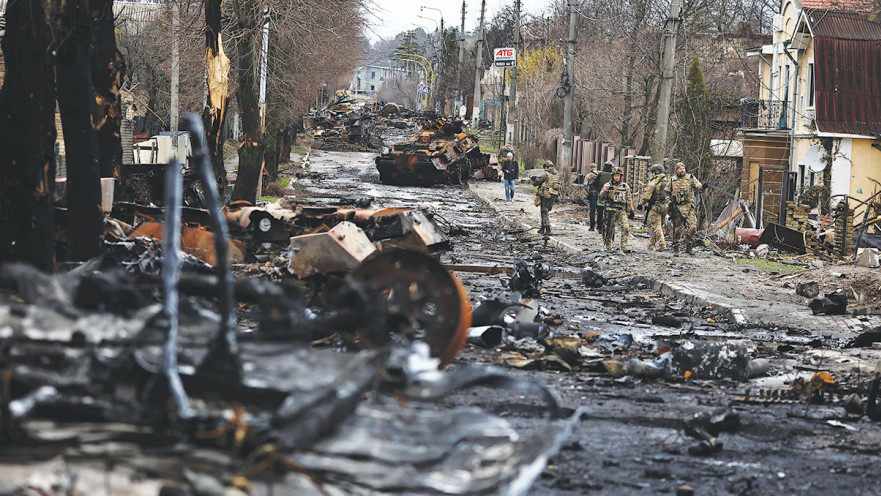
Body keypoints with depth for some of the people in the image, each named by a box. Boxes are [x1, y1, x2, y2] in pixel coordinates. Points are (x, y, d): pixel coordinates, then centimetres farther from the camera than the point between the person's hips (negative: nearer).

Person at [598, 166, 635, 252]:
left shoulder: (625, 186, 9)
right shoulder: (607, 185, 3)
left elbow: (629, 199, 17)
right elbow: (601, 198, 1)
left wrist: (631, 210, 14)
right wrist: (604, 191, -18)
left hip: (622, 211, 1)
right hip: (611, 210, -1)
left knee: (626, 227, -15)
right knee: (610, 229, 4)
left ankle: (624, 247, -14)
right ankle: (608, 247, 17)